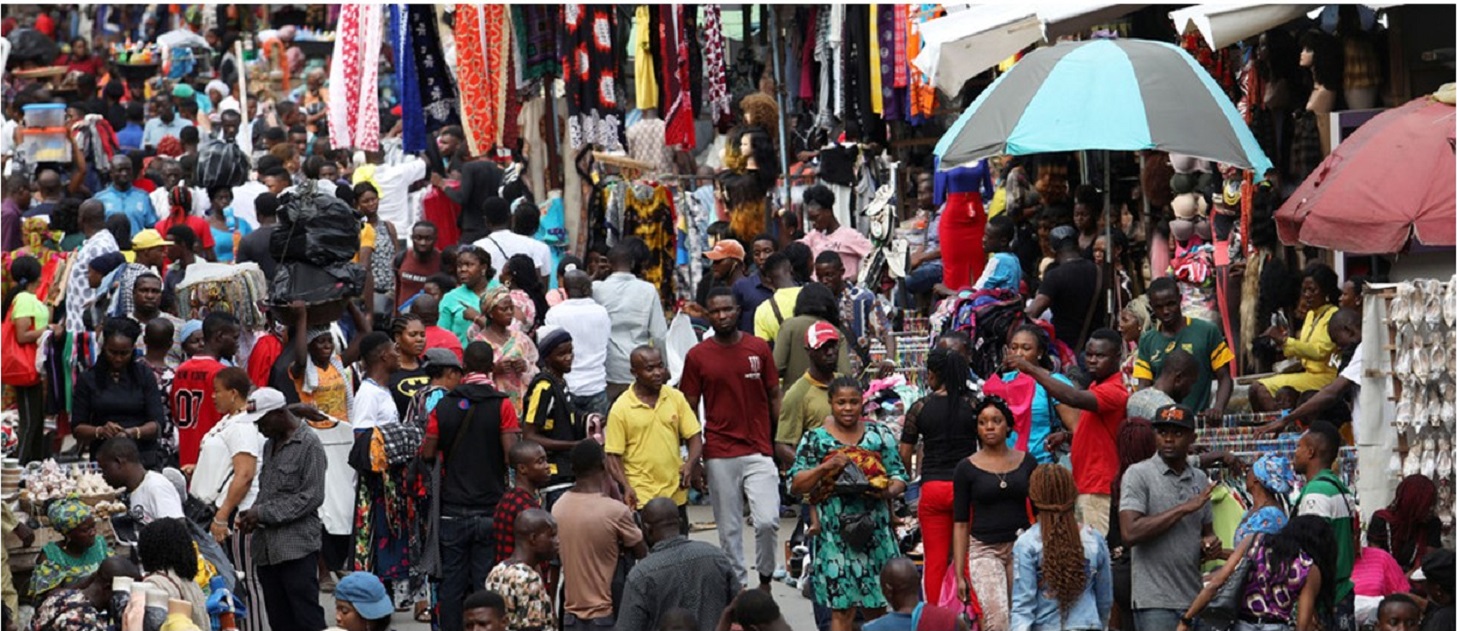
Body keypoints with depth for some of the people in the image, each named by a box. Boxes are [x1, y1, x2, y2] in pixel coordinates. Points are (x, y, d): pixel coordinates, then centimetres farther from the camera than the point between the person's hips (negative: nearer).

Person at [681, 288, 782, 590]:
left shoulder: (759, 349, 4)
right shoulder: (697, 356, 1)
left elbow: (774, 398, 9)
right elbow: (689, 409, 6)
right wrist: (693, 457, 1)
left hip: (759, 451, 0)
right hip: (719, 456, 0)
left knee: (767, 521, -11)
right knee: (729, 528, 4)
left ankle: (765, 579, 12)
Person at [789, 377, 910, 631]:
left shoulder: (880, 435, 10)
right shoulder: (816, 439, 4)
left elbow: (899, 477, 10)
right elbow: (795, 485, 0)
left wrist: (888, 491, -12)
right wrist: (825, 467, -15)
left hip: (876, 532, 2)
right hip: (836, 535, -2)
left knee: (876, 607, 6)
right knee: (842, 609, -4)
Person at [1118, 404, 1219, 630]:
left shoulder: (1200, 479, 14)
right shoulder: (1138, 475, -4)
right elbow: (1129, 533, -16)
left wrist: (1209, 544, 0)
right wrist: (1183, 509, -15)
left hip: (1194, 602, 6)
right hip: (1155, 603, -6)